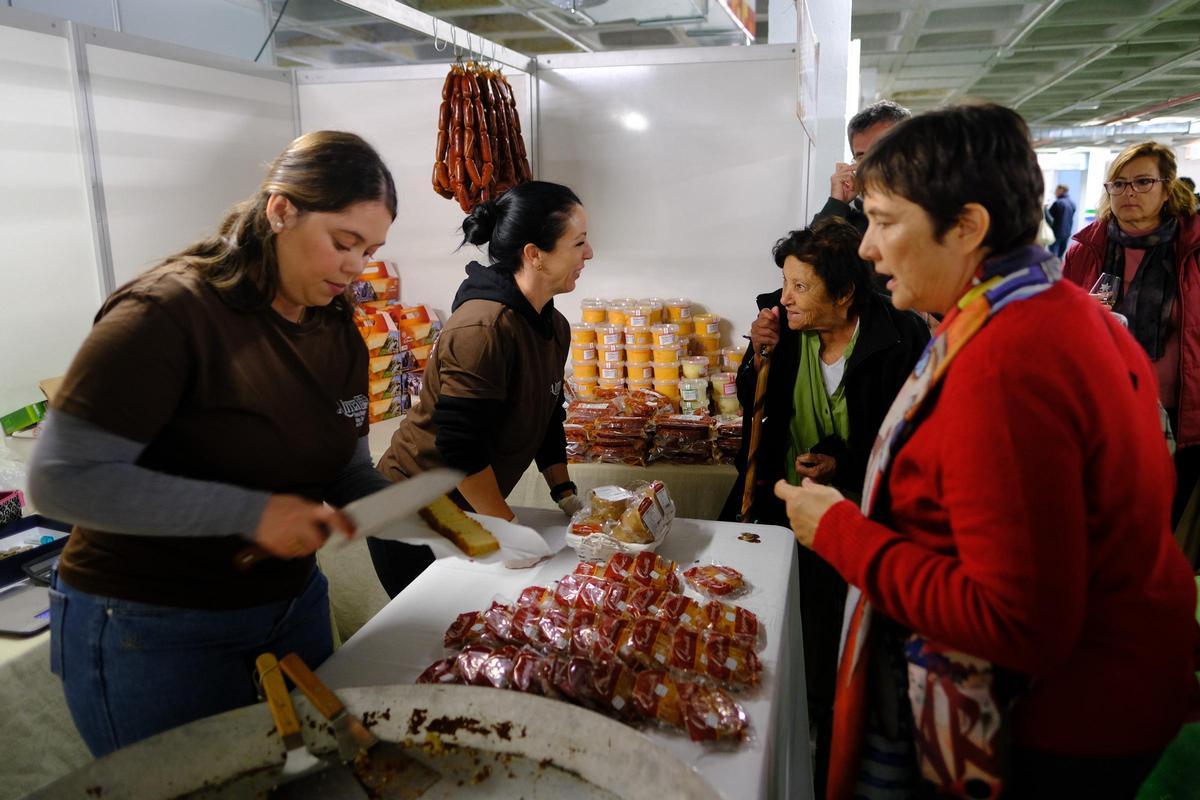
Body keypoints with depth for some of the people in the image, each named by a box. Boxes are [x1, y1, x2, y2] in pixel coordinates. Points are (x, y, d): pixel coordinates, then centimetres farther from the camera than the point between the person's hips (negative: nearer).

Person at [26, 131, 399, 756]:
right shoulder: (167, 313, -22)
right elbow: (60, 481, -26)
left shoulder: (338, 331, 1)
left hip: (292, 603, 7)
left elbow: (346, 473, 6)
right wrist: (250, 512, -29)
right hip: (148, 629, -7)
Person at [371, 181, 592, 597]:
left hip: (468, 511, 8)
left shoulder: (555, 327, 2)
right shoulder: (482, 328, -27)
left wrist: (566, 497, 1)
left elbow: (548, 422, 10)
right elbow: (460, 445, -28)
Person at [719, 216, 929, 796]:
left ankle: (829, 750, 31)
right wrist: (762, 356, -9)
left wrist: (843, 465, -21)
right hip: (783, 508, 4)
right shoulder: (787, 327, -3)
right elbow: (756, 409, 9)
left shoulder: (902, 341, -16)